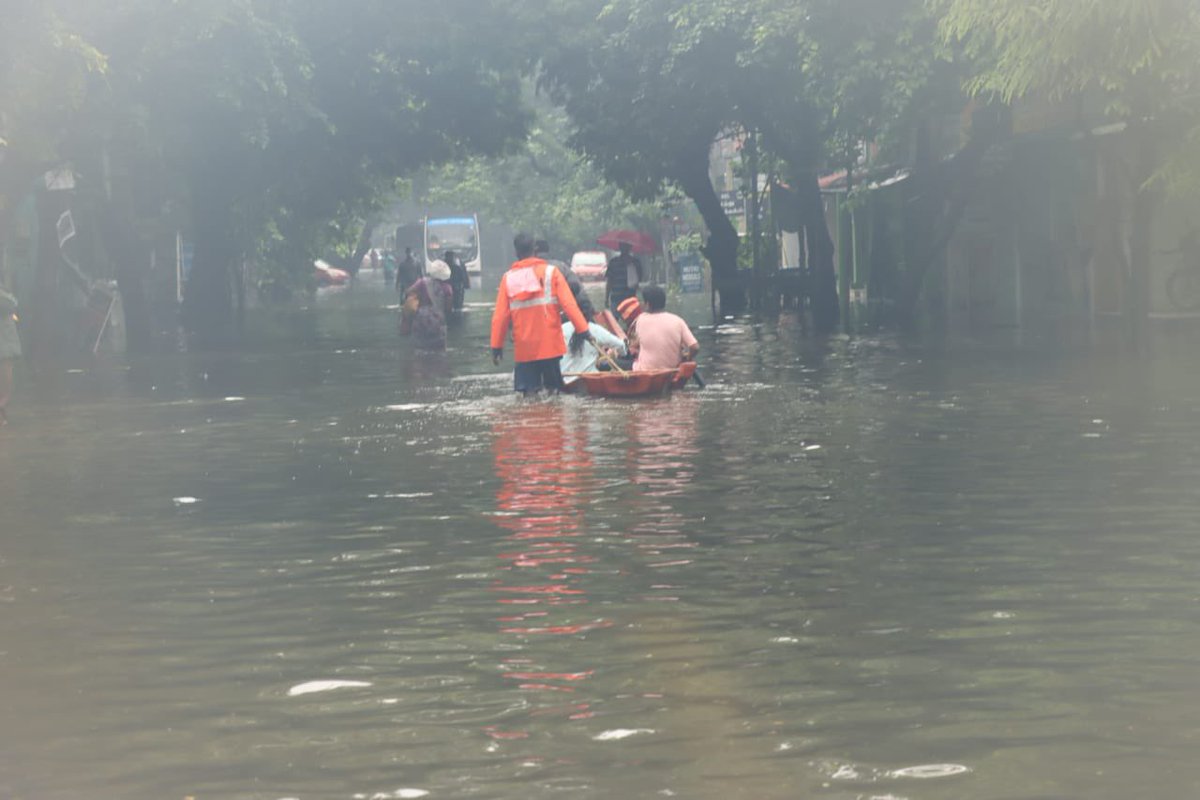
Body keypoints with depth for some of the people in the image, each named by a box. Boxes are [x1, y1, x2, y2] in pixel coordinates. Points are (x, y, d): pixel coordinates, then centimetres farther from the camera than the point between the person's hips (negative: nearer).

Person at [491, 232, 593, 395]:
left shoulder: (508, 278, 2)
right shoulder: (551, 272, -2)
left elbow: (500, 316, 2)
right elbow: (569, 304, -9)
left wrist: (496, 346, 8)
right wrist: (583, 329, -6)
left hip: (524, 348, 1)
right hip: (550, 345, -1)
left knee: (528, 390, 3)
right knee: (553, 388, 6)